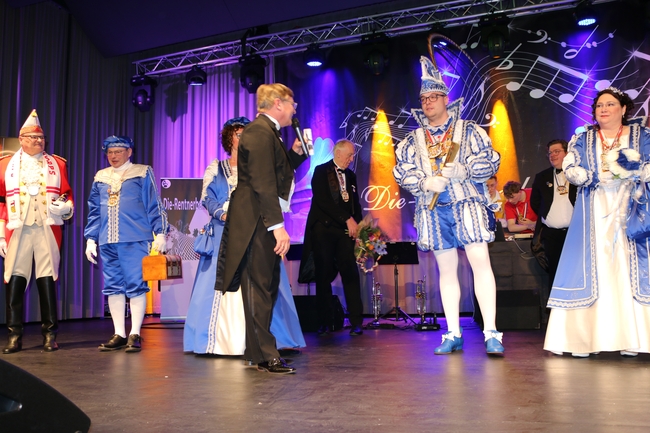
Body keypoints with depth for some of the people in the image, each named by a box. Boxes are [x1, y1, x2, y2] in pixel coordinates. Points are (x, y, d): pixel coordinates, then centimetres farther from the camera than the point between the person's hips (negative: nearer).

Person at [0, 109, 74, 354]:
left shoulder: (57, 164, 13)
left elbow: (68, 196, 13)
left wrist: (65, 208, -11)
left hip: (47, 230, 0)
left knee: (47, 280, 0)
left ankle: (50, 335, 6)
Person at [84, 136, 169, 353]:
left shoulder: (142, 173, 4)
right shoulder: (100, 177, 17)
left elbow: (154, 205, 1)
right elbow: (94, 211, 20)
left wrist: (160, 233, -6)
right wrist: (91, 238, 15)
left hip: (135, 240, -5)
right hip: (108, 242, 5)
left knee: (136, 286, -4)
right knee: (113, 286, 7)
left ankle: (135, 335, 3)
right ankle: (119, 335, 15)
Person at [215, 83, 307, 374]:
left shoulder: (268, 132, 20)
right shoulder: (260, 131, -13)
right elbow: (263, 182, -22)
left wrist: (296, 151, 14)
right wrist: (277, 225, -26)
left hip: (264, 222, 11)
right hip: (256, 221, -11)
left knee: (267, 287, 14)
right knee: (259, 287, -6)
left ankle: (259, 352, 24)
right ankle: (265, 356, 1)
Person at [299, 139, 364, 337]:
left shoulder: (351, 176, 18)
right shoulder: (321, 171, 0)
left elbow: (356, 204, 18)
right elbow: (324, 200, -12)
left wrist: (357, 225, 1)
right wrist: (347, 219, -13)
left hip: (345, 231, 4)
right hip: (323, 229, -4)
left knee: (351, 274, -5)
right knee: (323, 276, 0)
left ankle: (356, 322, -2)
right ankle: (325, 323, 7)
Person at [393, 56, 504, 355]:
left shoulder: (469, 131, 8)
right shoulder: (413, 140, 14)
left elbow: (490, 161, 0)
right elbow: (402, 172, 6)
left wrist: (461, 170, -16)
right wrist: (425, 182, -12)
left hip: (468, 205, -2)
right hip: (433, 209, 3)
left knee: (480, 263, -11)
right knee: (446, 269, 6)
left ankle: (491, 333, -8)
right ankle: (453, 334, 12)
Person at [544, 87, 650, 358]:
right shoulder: (582, 139, 15)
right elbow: (570, 168, 1)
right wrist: (588, 176, -18)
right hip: (594, 215, 1)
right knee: (591, 267, -6)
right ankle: (583, 339, -6)